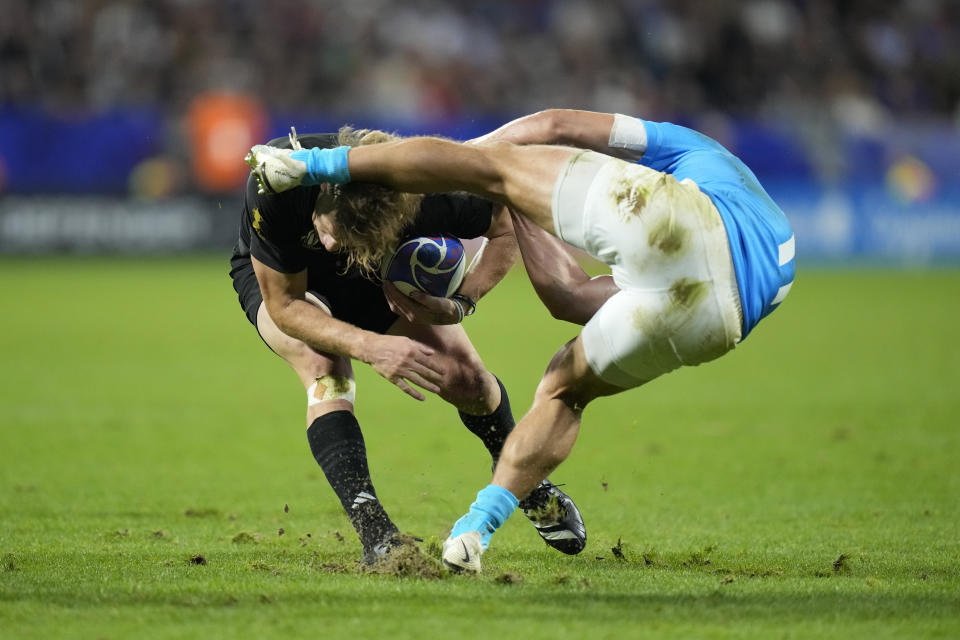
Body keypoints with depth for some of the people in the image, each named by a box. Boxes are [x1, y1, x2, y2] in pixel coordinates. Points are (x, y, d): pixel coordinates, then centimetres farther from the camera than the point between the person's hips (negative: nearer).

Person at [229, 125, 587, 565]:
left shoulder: (431, 196, -39)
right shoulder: (276, 185, -44)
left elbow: (508, 227, -18)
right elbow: (284, 304, -32)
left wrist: (461, 303, -32)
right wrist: (371, 347, -44)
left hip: (382, 277, 2)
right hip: (277, 280, -2)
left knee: (464, 378, -5)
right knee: (326, 373, -30)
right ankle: (372, 532, -31)